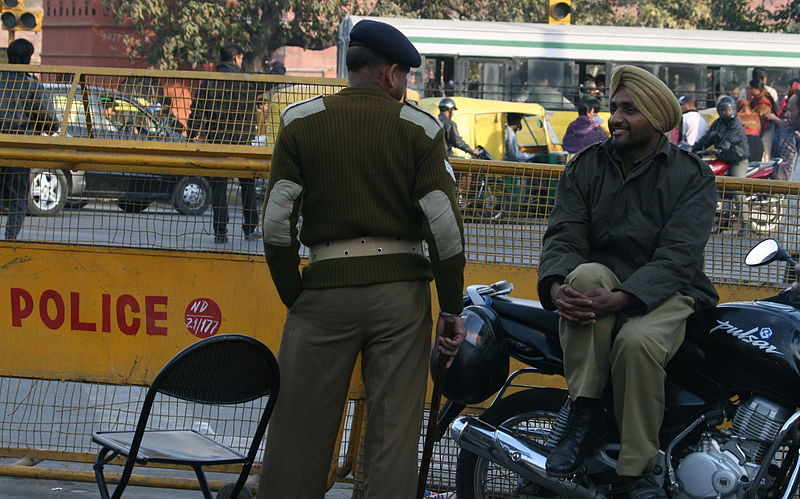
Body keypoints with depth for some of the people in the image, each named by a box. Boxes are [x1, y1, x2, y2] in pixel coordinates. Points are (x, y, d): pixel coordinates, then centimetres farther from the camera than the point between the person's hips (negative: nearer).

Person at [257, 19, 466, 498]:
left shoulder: (300, 121, 3)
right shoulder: (419, 127, 2)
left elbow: (278, 221, -2)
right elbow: (446, 225, -4)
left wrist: (293, 295, 7)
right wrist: (452, 308, 3)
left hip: (326, 284, 0)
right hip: (401, 290, 0)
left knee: (300, 429, 6)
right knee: (395, 432, 5)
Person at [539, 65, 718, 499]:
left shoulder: (692, 176, -1)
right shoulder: (585, 167, 10)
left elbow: (678, 255, -14)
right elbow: (563, 236, -2)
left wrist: (621, 299, -31)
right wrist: (557, 287, -26)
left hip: (666, 292, -3)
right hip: (599, 283, 3)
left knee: (639, 341, -36)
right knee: (587, 273, -33)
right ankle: (585, 416, -29)